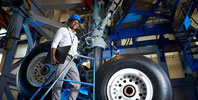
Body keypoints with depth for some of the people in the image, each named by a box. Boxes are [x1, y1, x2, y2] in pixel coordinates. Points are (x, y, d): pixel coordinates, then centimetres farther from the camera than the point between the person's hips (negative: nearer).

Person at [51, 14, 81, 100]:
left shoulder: (75, 37, 33)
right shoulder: (62, 30, 15)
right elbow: (54, 43, 2)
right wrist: (53, 57, -12)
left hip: (72, 61, 7)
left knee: (77, 84, -1)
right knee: (58, 82, -12)